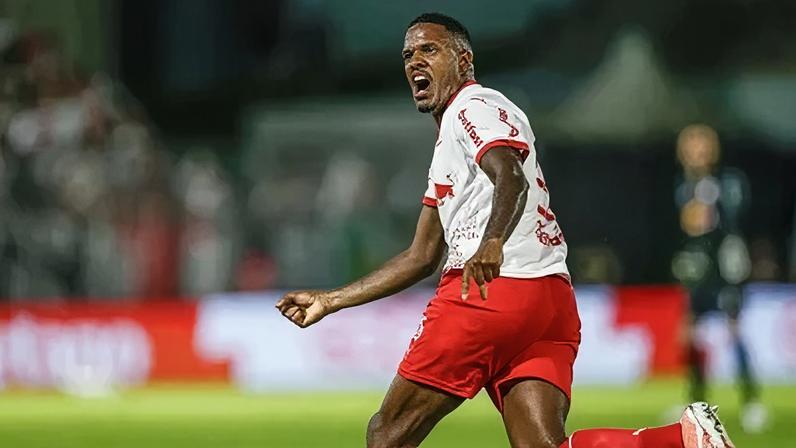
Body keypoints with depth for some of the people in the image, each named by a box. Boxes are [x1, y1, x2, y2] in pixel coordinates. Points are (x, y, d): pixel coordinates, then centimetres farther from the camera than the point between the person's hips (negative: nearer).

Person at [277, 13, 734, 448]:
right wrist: (330, 301, 38)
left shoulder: (474, 106, 3)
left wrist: (492, 241, -39)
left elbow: (511, 179, -19)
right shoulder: (447, 147, 34)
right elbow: (423, 257, 37)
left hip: (490, 288, -9)